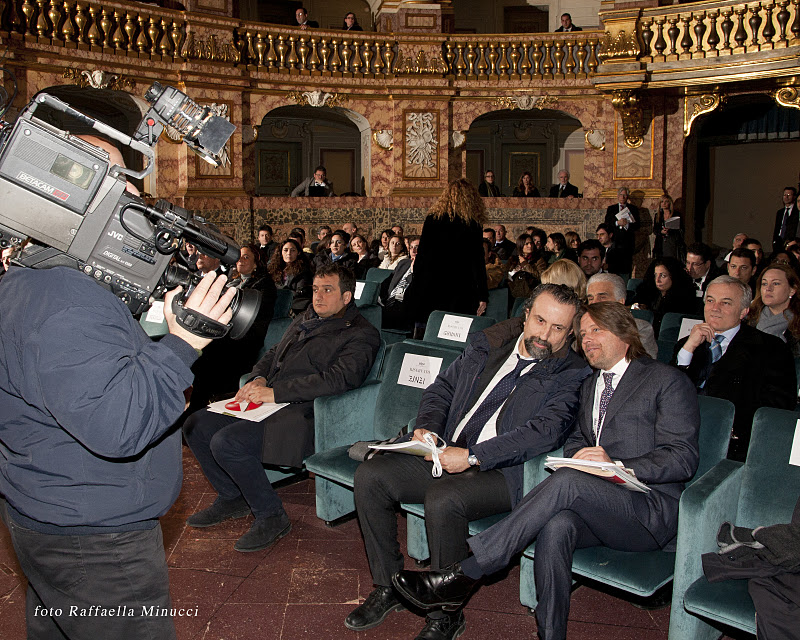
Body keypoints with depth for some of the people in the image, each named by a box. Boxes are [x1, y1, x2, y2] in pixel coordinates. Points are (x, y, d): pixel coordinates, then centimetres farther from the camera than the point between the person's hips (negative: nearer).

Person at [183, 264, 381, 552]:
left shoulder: (361, 334, -5)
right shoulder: (305, 320, 21)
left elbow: (338, 379, -19)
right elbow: (273, 354, 28)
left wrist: (275, 393, -21)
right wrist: (258, 379, 3)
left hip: (303, 413, -9)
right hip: (269, 403, 9)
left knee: (226, 442, -26)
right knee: (196, 425, -1)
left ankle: (271, 517, -8)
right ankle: (232, 498, 15)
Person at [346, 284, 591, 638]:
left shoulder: (570, 374, -4)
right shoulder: (487, 344, 13)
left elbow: (547, 430, -18)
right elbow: (442, 388, 20)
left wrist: (472, 456, -23)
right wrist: (427, 426, -2)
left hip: (503, 472, -6)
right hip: (447, 454, 6)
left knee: (442, 500, -34)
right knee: (370, 475, -10)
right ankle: (388, 586, 5)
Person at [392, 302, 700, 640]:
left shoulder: (668, 381, 1)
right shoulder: (590, 386, 24)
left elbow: (683, 459, -7)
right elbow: (576, 439, 25)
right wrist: (579, 456, -1)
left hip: (653, 511, -5)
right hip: (597, 503, 5)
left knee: (567, 481, -33)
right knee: (556, 525, -32)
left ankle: (462, 576, -33)